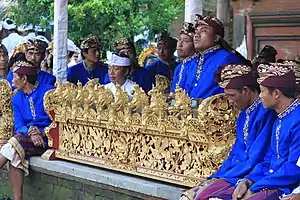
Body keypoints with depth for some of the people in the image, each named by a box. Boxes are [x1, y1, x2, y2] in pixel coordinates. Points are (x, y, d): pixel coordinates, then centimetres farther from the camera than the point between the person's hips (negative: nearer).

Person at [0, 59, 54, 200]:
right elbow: (18, 125, 4)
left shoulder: (48, 91, -3)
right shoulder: (16, 98, 15)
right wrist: (30, 132, -17)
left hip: (47, 138, -4)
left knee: (16, 143, -30)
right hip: (26, 138, 4)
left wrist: (41, 132, -20)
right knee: (15, 156, -30)